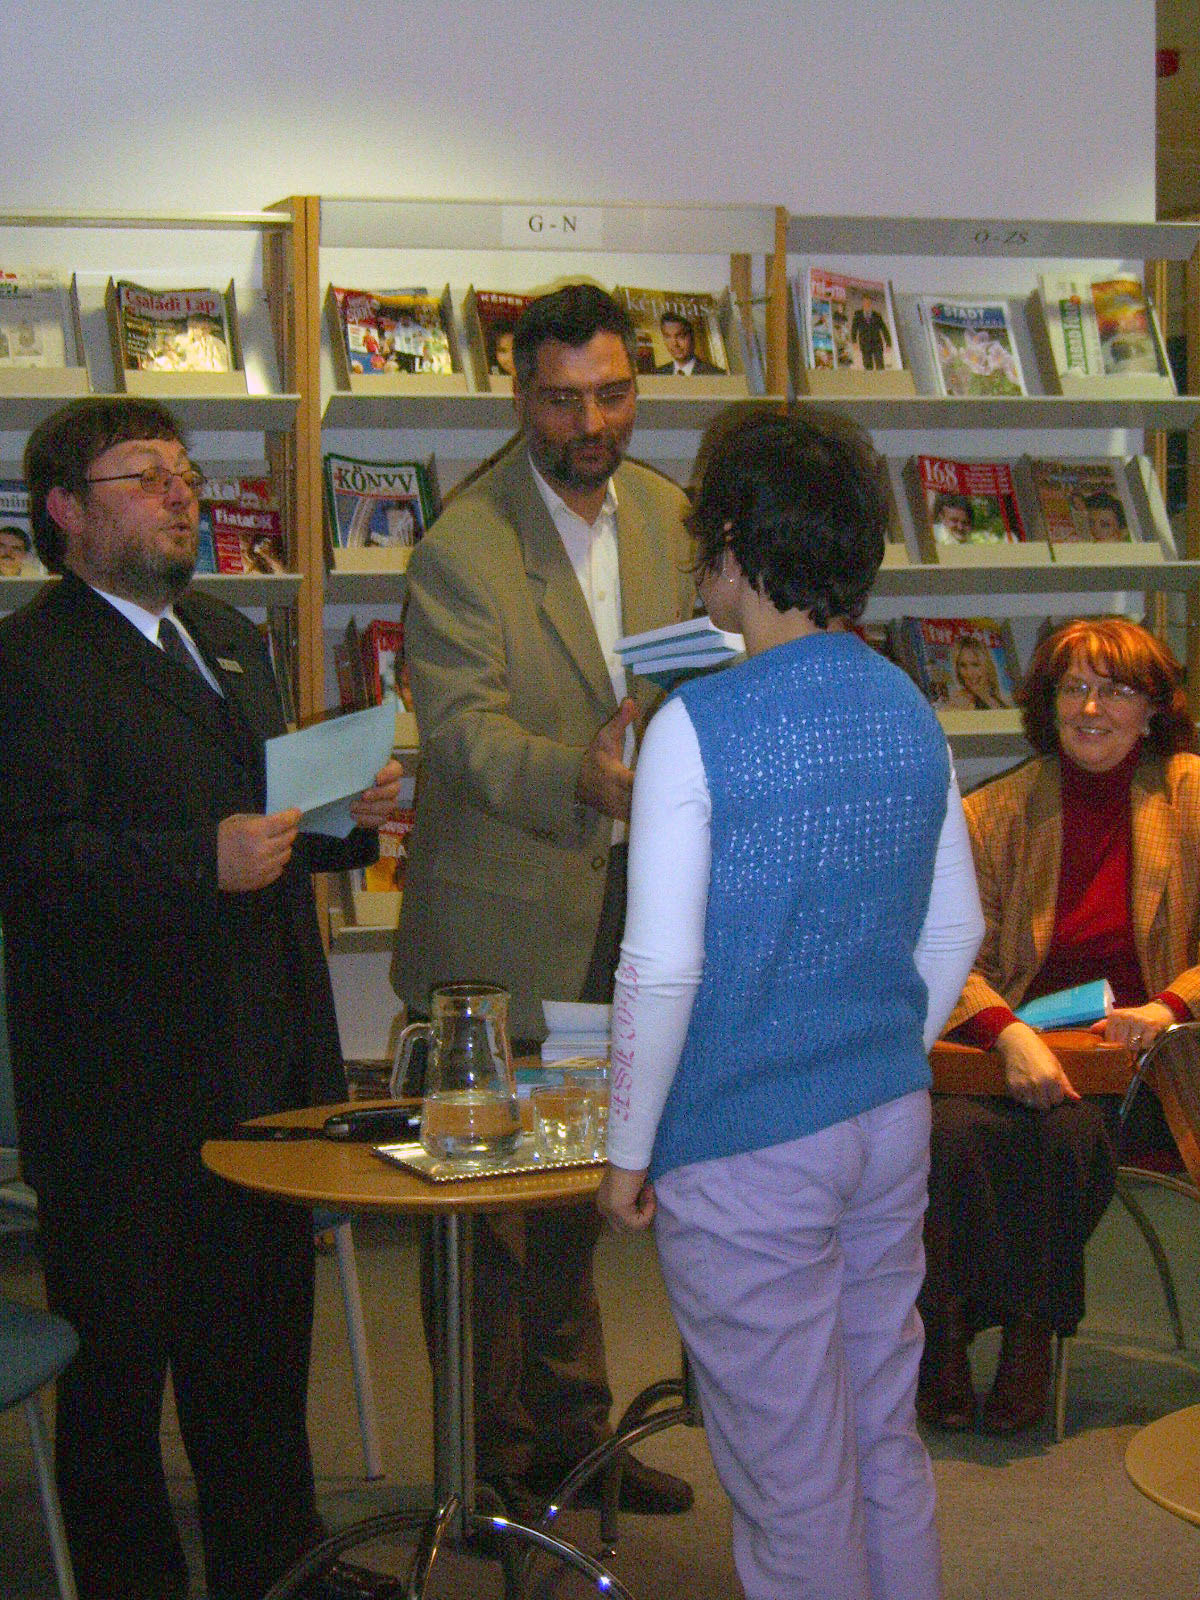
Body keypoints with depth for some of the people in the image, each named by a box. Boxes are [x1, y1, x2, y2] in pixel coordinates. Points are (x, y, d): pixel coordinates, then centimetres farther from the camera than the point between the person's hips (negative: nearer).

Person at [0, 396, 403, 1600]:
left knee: (262, 1336, 18)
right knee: (121, 1352, 4)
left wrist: (349, 813, 5)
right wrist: (203, 864, -28)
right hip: (127, 1086, -8)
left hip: (263, 1063, 8)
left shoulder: (227, 638, 19)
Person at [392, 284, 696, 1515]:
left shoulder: (662, 513, 4)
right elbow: (464, 729, -27)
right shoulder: (460, 548, -17)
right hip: (504, 918, -6)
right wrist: (579, 779, -44)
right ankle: (494, 1458, 18)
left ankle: (569, 1434, 33)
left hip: (619, 899, 6)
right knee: (492, 1195, 3)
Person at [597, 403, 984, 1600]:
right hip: (894, 1121, 7)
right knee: (886, 1444, 19)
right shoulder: (910, 711, 2)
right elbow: (953, 934, 10)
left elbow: (660, 971, -18)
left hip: (748, 1145, -6)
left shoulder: (701, 726, -17)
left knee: (791, 1479, 6)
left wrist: (628, 1151, -7)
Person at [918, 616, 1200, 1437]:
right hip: (1011, 1048, 1)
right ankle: (946, 1339, -12)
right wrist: (1010, 1034, -21)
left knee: (1069, 1131, -32)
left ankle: (1034, 1332, -12)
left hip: (1131, 1056, -1)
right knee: (955, 1130, -30)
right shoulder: (997, 813, 5)